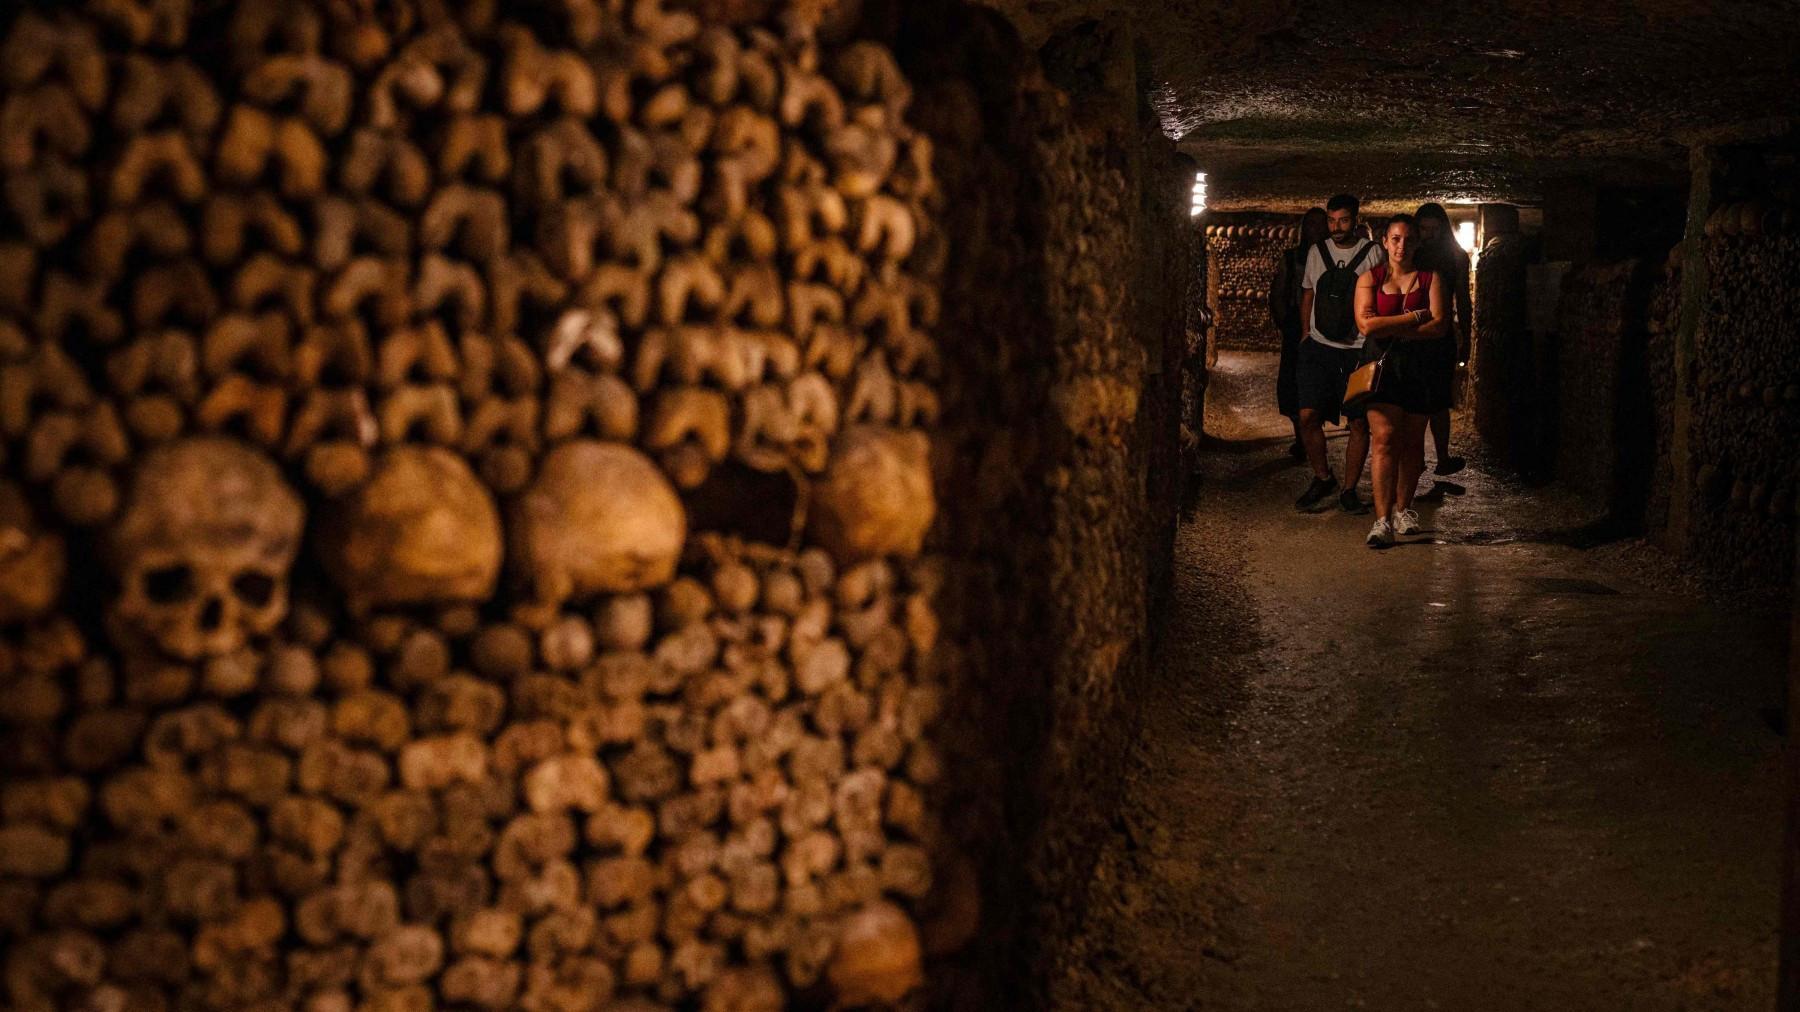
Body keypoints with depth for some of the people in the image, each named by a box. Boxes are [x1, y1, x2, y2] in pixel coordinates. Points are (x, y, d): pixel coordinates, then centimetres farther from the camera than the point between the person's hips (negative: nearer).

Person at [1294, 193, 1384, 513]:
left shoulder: (1372, 253, 0)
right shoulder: (1316, 252, 9)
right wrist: (1307, 333, 13)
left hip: (1358, 350, -2)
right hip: (1318, 347, 2)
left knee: (1360, 423, -2)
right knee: (1308, 416, -8)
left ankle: (1349, 489, 9)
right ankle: (1322, 479, 12)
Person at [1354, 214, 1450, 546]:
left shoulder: (1431, 279, 8)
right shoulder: (1369, 279, 7)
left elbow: (1440, 326, -5)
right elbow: (1367, 324, -8)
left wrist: (1390, 328, -10)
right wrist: (1414, 318, -8)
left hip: (1419, 366, 2)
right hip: (1381, 365, -2)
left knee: (1412, 442, 7)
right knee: (1384, 438, -14)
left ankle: (1403, 508, 25)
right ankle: (1383, 520, -18)